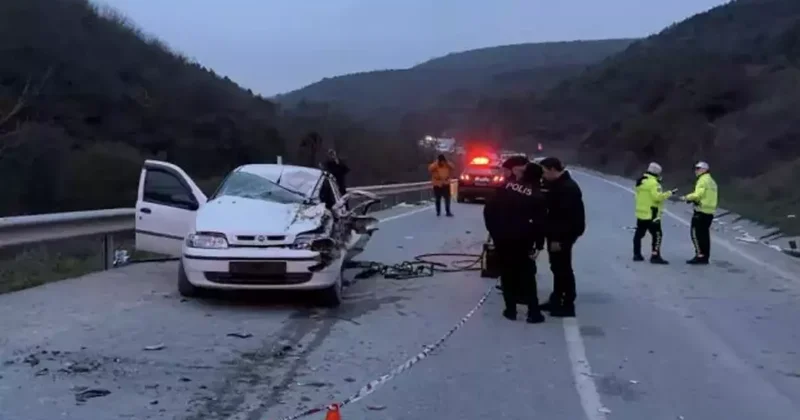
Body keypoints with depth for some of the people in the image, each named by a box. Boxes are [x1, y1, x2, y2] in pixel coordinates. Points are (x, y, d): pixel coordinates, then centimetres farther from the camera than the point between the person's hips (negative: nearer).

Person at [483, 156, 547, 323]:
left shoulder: (507, 186, 2)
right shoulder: (538, 196, -4)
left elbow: (488, 209, 1)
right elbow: (540, 223, -8)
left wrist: (493, 229, 12)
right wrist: (539, 245, -2)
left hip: (501, 237, 2)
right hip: (522, 240, -2)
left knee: (507, 273, 11)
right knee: (527, 274, 6)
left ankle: (510, 310, 14)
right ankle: (534, 312, 4)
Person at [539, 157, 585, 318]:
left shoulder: (568, 188, -20)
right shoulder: (557, 184, 12)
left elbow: (567, 216, -25)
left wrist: (559, 239, -25)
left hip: (564, 235, -10)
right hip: (556, 234, 10)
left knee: (563, 269, -4)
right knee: (557, 268, 16)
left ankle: (568, 305, 2)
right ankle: (556, 300, 26)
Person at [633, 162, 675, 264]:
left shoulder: (641, 181, 13)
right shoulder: (653, 182, -16)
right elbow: (657, 197, -23)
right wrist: (668, 194, -11)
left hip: (641, 213, 9)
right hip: (651, 214, -9)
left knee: (639, 233, 13)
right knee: (657, 234, -6)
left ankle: (637, 254, 20)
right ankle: (655, 256, -10)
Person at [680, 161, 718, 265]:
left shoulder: (703, 180, -11)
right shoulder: (711, 181, 19)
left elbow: (698, 195, -20)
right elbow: (706, 196, 15)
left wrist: (687, 197, -6)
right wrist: (692, 198, 8)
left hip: (701, 210, -9)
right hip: (710, 211, 9)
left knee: (695, 232, -6)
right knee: (705, 234, 12)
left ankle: (700, 255, -10)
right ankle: (705, 257, 14)